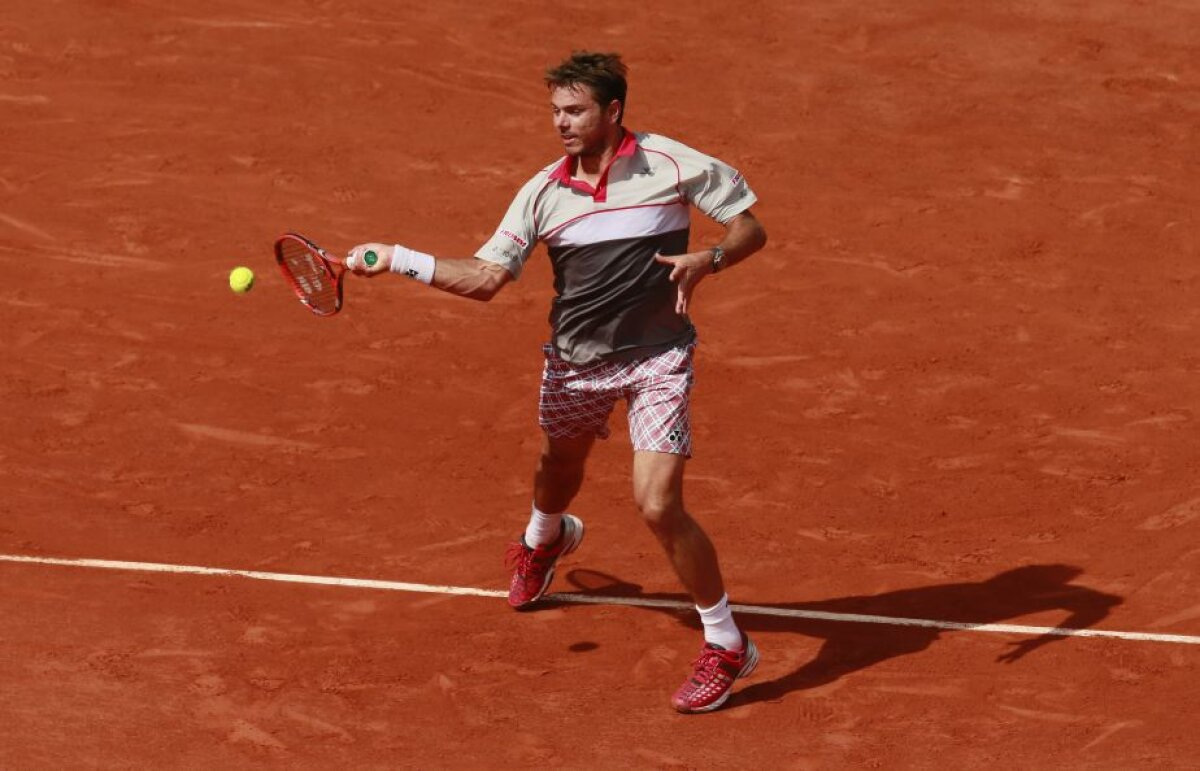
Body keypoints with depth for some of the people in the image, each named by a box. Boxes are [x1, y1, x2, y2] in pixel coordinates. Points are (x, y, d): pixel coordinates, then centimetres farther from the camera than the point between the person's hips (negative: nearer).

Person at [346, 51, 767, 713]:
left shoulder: (671, 163, -12)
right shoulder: (543, 193, -4)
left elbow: (750, 229, -3)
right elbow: (485, 277, -7)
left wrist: (708, 259, -24)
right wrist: (398, 260, -19)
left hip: (656, 359, -4)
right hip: (575, 360, 4)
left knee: (658, 506, -17)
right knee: (558, 471, 28)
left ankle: (726, 645, 0)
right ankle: (543, 541, 68)